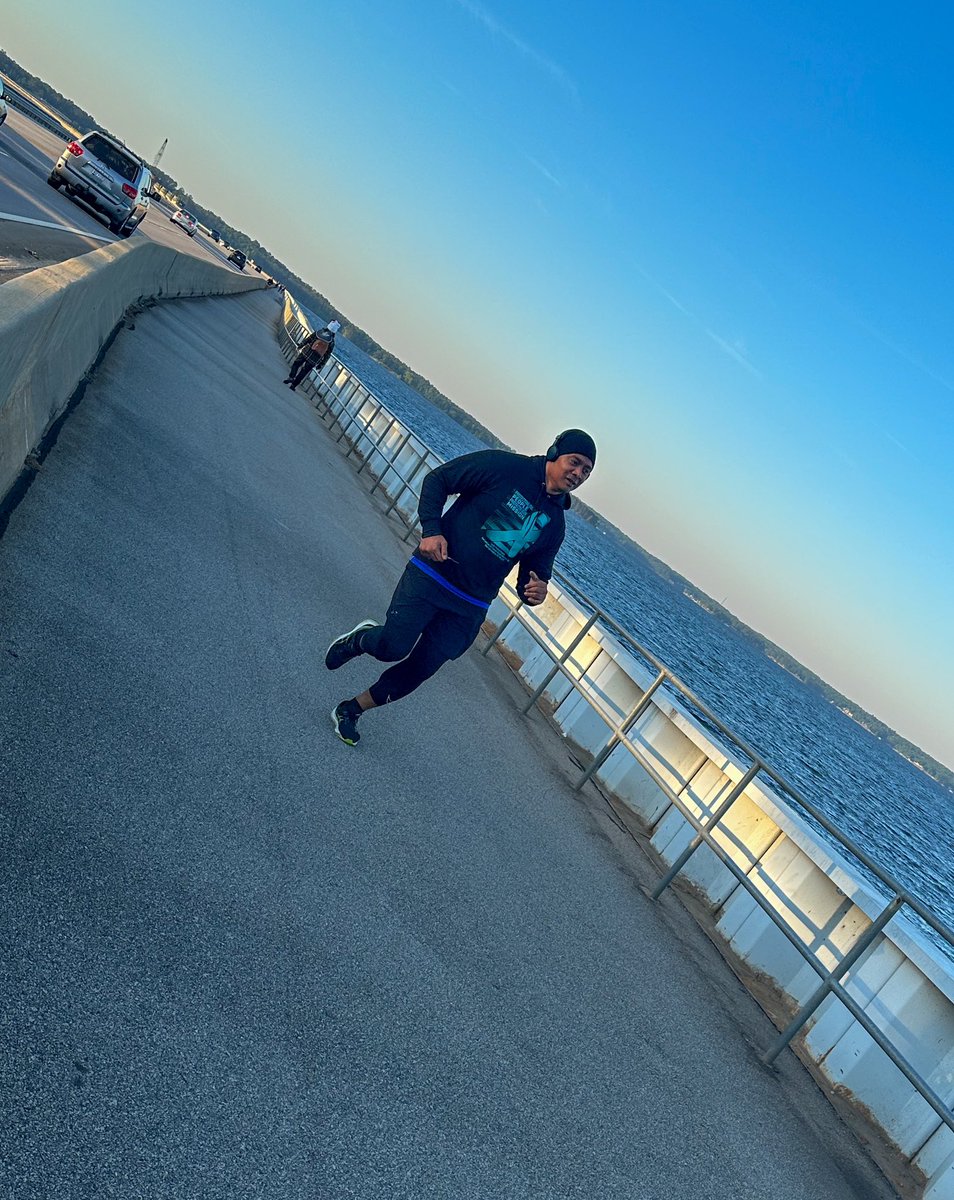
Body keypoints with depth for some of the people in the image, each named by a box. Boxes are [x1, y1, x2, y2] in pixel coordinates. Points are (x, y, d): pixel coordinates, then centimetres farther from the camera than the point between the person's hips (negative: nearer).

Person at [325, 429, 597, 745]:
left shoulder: (554, 525, 7)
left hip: (470, 609, 5)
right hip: (432, 574, -4)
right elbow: (437, 479, -3)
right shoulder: (504, 466, -9)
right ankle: (358, 640, 21)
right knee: (393, 646, -15)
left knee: (421, 668, 4)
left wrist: (535, 590, -11)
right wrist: (431, 529, -17)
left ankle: (351, 710, 24)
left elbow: (535, 571, 15)